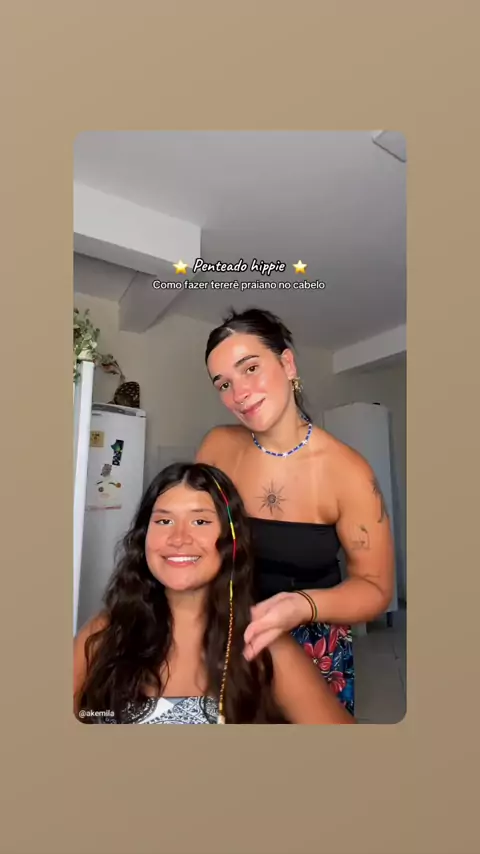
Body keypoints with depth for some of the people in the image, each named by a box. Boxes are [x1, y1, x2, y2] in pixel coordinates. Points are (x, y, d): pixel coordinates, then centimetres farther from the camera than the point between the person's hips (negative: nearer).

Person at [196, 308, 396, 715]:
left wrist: (303, 605, -33)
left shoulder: (347, 471, -23)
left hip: (313, 649, -2)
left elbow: (375, 587, -15)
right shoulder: (218, 446, -14)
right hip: (228, 638, 3)